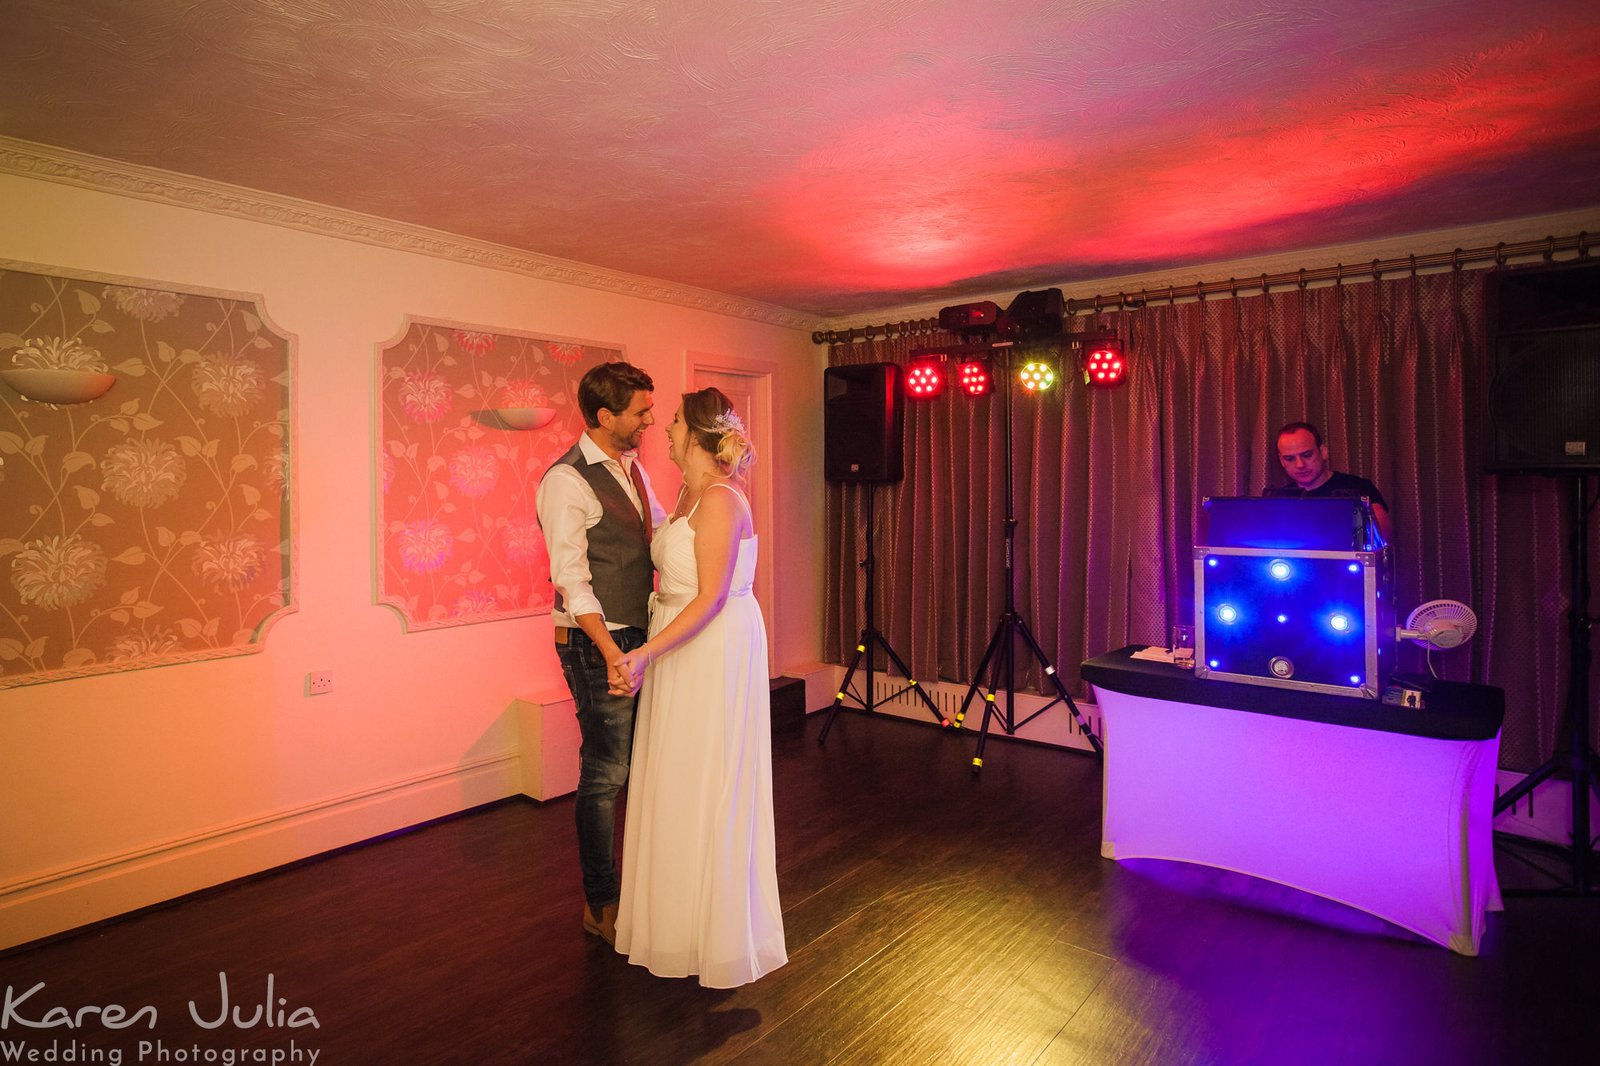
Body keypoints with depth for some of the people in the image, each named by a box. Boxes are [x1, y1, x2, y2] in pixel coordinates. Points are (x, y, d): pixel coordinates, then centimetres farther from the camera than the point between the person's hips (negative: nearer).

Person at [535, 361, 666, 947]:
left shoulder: (632, 468, 10)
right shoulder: (567, 481, -16)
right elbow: (571, 579, -20)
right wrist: (610, 652, -25)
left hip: (638, 634, 8)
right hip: (597, 642, -8)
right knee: (606, 773, 3)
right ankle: (600, 905, 22)